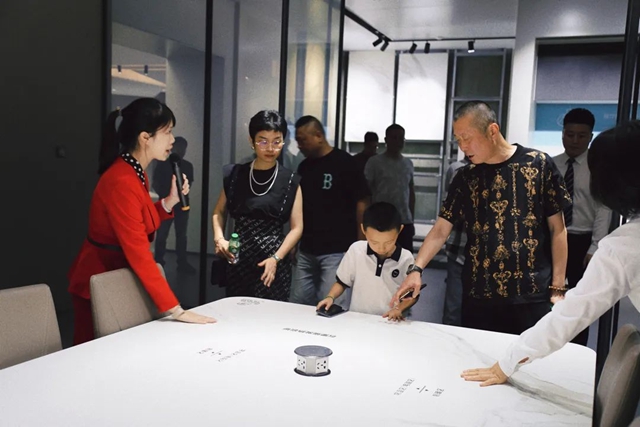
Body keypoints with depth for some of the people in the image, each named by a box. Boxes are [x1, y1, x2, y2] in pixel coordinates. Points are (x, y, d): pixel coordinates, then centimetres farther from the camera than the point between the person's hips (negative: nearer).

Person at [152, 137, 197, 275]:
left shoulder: (188, 166, 7)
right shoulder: (162, 164, -2)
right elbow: (155, 183, -1)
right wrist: (165, 195, -13)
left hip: (182, 204, 3)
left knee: (181, 235, 7)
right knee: (162, 234, -3)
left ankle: (182, 263, 11)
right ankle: (158, 262, 6)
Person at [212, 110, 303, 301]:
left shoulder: (290, 181, -1)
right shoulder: (235, 174, 5)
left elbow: (296, 227, -2)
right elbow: (219, 212, 16)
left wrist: (276, 258, -14)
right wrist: (219, 238, -2)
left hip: (273, 265, -2)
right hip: (238, 262, 2)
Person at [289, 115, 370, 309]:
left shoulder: (344, 162, -8)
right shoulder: (303, 167, 11)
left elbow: (362, 203, -9)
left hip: (337, 252, -7)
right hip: (306, 251, 7)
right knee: (298, 306, 10)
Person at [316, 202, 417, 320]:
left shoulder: (406, 259, -6)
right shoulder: (356, 250, -4)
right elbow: (342, 282, 10)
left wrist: (398, 309, -10)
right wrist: (330, 297, -5)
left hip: (388, 322, -1)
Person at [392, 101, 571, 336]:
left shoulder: (539, 164, -3)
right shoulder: (465, 178, 5)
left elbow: (557, 229, 1)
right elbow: (440, 230, 4)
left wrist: (557, 288, -3)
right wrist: (416, 269, -12)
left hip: (531, 296, -2)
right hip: (478, 296, 3)